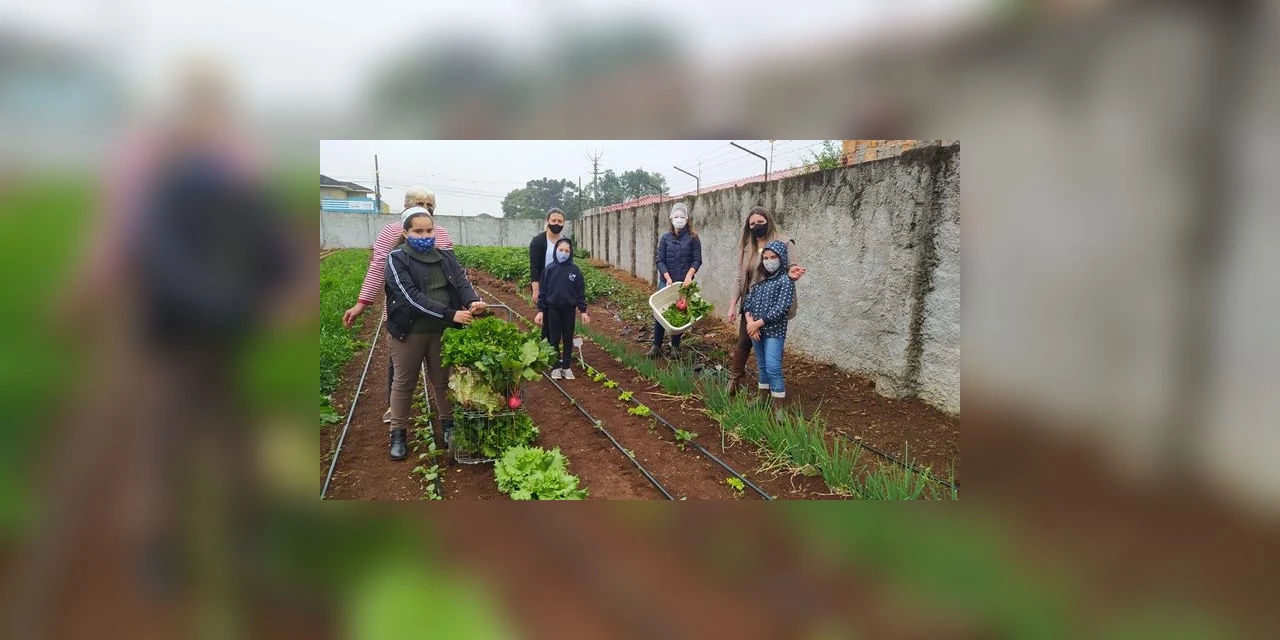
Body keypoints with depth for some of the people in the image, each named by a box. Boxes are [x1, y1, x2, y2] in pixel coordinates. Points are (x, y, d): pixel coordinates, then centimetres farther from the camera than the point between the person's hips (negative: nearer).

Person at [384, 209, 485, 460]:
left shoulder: (446, 256, 4)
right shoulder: (397, 259, -10)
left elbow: (462, 281, -7)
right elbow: (412, 297, -21)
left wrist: (472, 301, -31)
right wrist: (451, 314, -27)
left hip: (442, 330, 3)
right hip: (409, 331, -3)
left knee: (443, 379, 15)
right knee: (404, 382, 11)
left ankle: (448, 424, 32)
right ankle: (398, 433, 24)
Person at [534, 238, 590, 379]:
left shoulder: (575, 270, -3)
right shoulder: (549, 269, -4)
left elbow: (581, 292, 1)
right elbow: (542, 291, -1)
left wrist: (583, 311, -2)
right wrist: (540, 311, -5)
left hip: (569, 309, 1)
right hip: (553, 309, 0)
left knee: (568, 338, 9)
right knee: (554, 338, 6)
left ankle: (567, 366, 20)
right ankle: (556, 366, 17)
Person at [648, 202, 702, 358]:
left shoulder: (693, 238, -2)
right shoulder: (665, 238, 2)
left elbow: (697, 260, -4)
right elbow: (660, 260, -1)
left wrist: (689, 275, -19)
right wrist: (668, 278, -13)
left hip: (684, 283, -1)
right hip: (667, 281, 1)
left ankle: (675, 347, 19)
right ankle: (656, 346, 10)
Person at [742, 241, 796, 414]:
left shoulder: (786, 280, -9)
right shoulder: (760, 279, 11)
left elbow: (781, 308, -17)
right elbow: (747, 300, 7)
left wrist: (758, 323, -17)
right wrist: (749, 321, -10)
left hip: (774, 331, -6)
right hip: (755, 329, 6)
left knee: (773, 368, -11)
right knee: (762, 366, 16)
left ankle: (779, 408, -6)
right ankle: (763, 399, 29)